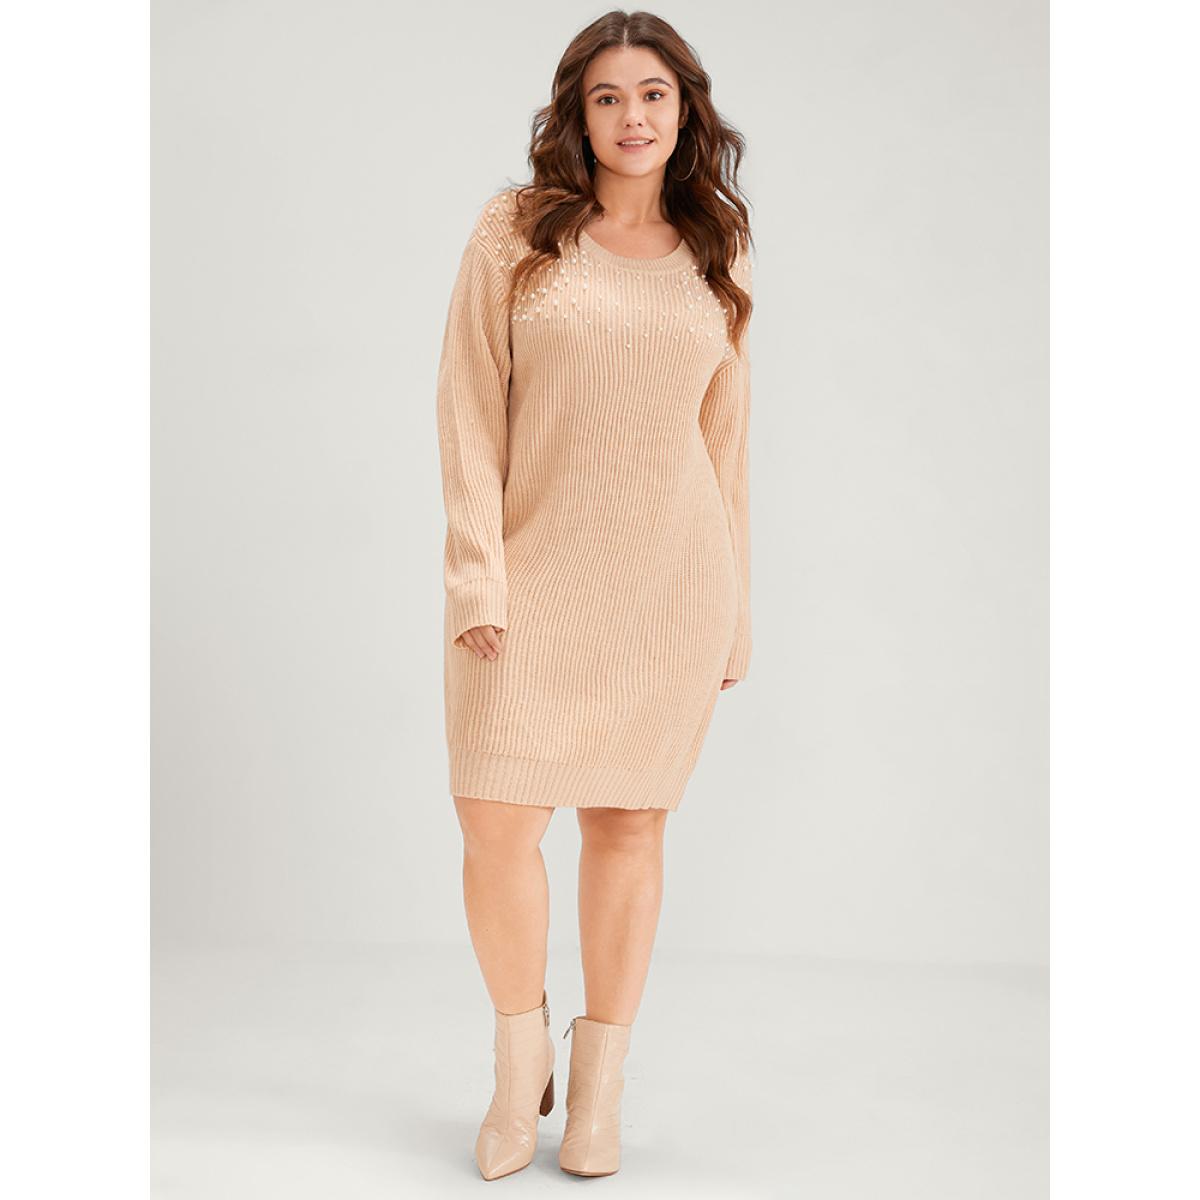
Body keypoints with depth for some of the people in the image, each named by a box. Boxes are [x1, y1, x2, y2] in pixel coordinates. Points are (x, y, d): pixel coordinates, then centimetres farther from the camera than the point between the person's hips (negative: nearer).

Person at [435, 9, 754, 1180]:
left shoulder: (715, 258, 10)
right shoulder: (516, 231, 3)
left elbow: (724, 438, 12)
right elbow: (469, 409, -1)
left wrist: (733, 610, 9)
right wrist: (477, 577, -10)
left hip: (668, 580, 2)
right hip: (535, 576, -1)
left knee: (629, 821, 7)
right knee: (497, 822, -6)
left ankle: (600, 1084, 23)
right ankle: (520, 1059, 21)